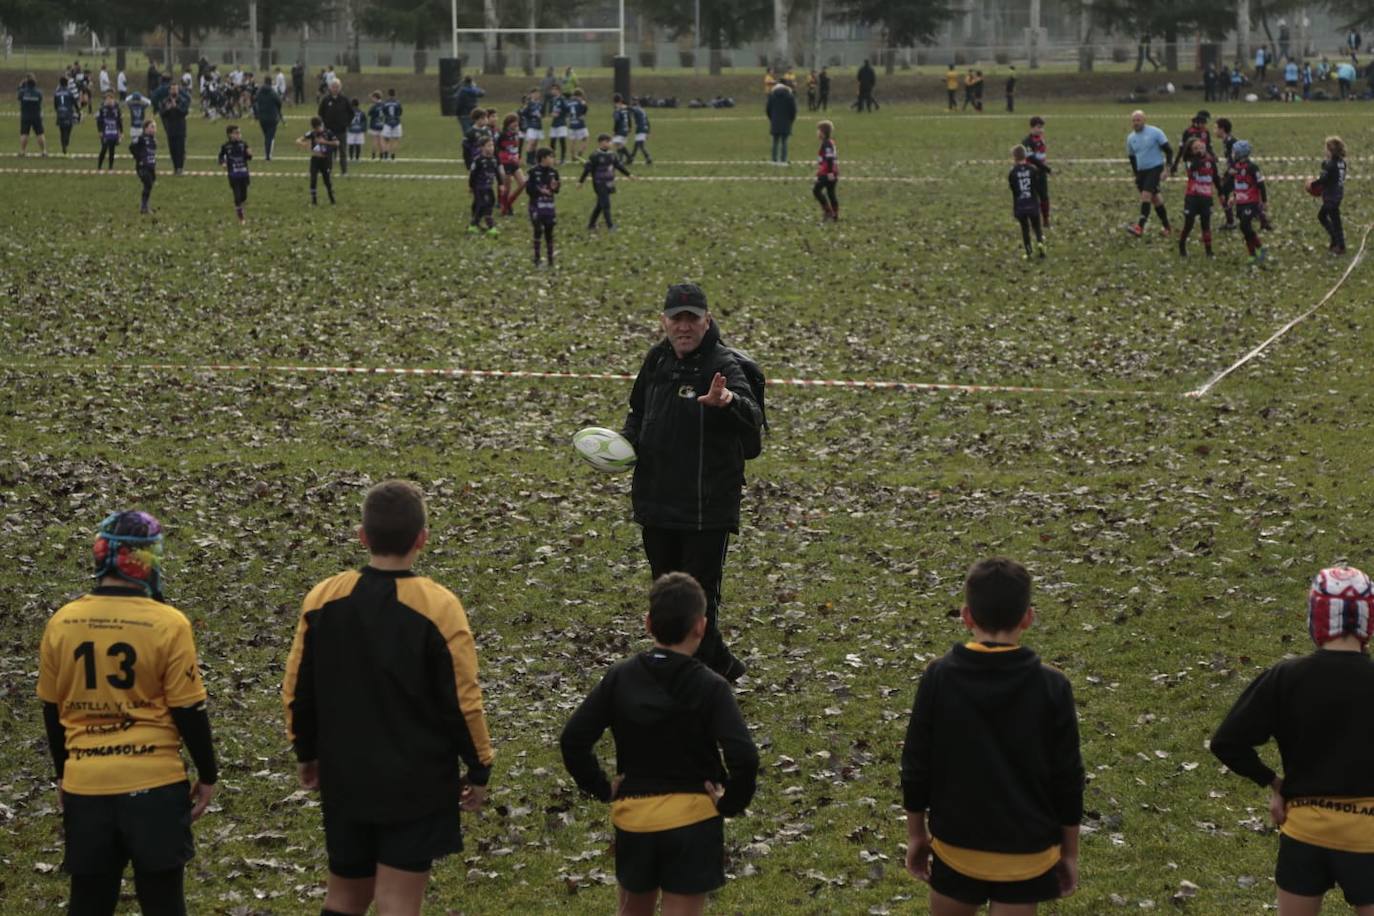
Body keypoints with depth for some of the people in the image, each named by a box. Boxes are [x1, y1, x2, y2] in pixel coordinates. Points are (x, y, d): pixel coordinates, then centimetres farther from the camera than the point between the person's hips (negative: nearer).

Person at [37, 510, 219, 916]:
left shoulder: (61, 623, 0)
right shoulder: (167, 624, -11)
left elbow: (51, 711, 9)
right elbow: (189, 710, -7)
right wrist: (207, 775, 6)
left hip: (84, 787, 3)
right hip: (153, 786, -3)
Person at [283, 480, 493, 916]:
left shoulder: (322, 599, -3)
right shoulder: (438, 607, -14)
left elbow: (296, 690, 6)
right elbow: (463, 700, -10)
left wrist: (306, 753, 21)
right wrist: (479, 768, 3)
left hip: (345, 781, 4)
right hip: (417, 786, -4)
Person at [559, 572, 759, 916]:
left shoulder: (619, 678, -5)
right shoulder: (710, 688, -14)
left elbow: (573, 739, -7)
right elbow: (743, 757, -24)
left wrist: (602, 788, 4)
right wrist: (731, 803, -7)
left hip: (632, 815, 3)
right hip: (693, 820, -3)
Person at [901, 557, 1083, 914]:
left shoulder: (938, 678, -11)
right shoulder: (1051, 687, -12)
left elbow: (916, 764, -4)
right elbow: (1068, 777, -6)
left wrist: (916, 832, 10)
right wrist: (1069, 851, 7)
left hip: (955, 844, 1)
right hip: (1025, 852, -1)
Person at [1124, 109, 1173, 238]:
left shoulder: (1155, 132, -9)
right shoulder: (1130, 138, 8)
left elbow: (1168, 151, -6)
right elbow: (1132, 157, 20)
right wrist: (1136, 175, 18)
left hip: (1155, 168, -6)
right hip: (1141, 171, 6)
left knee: (1146, 195, -20)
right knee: (1155, 198, 10)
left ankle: (1140, 227, -27)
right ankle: (1167, 228, 19)